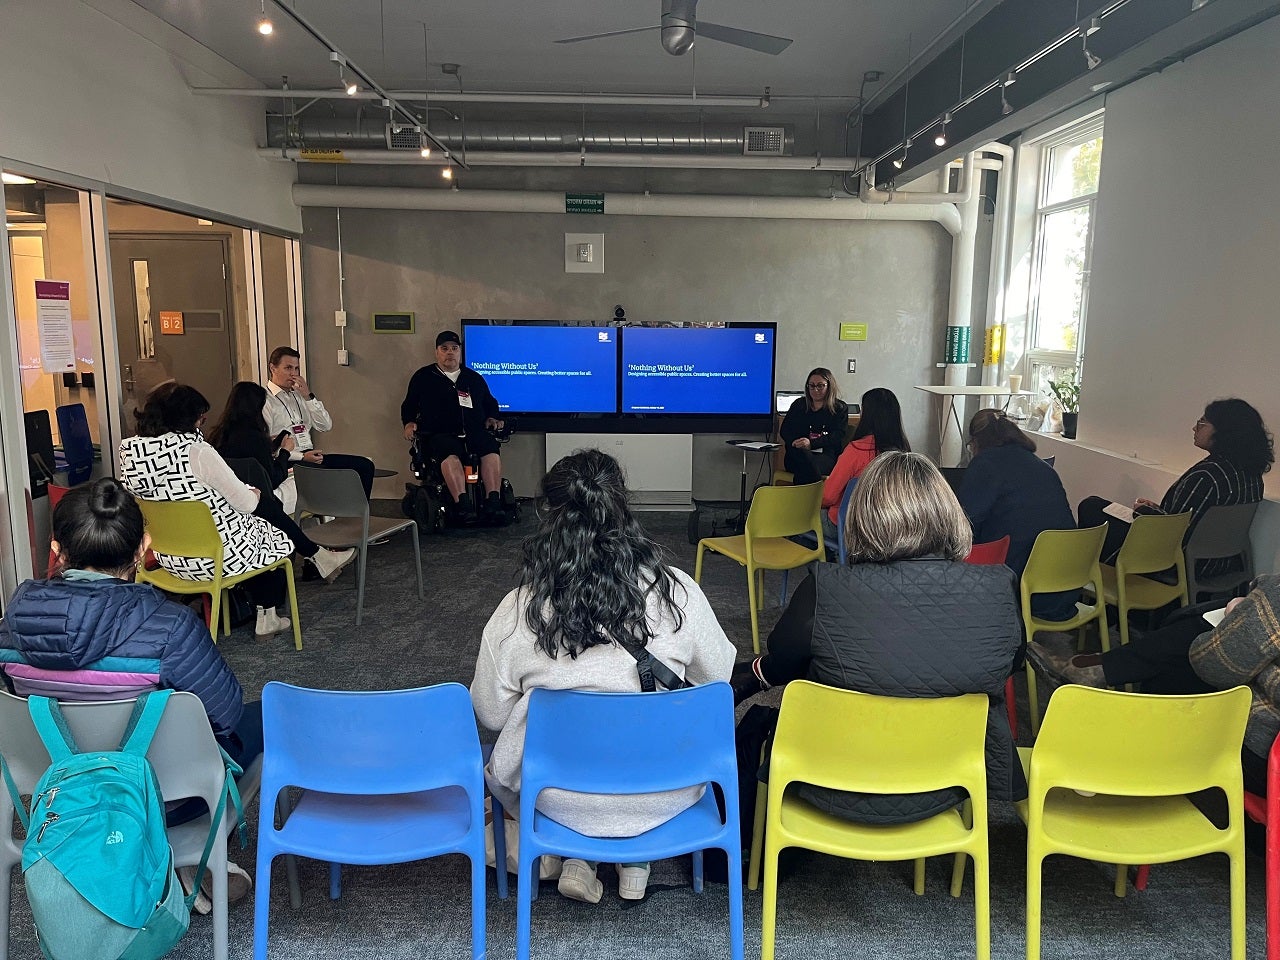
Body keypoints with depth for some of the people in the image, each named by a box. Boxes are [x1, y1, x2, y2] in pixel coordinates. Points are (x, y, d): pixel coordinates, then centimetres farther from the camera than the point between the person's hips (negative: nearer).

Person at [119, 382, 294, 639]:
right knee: (279, 539, 23)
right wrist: (254, 493, 5)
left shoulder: (129, 452, -6)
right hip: (221, 556, -7)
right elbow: (246, 503, -19)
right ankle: (266, 619, 32)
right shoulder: (196, 452, -27)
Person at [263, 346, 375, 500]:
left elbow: (325, 427, 9)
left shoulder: (299, 395, 18)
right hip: (287, 462, -7)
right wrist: (302, 456, -18)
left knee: (365, 465, -6)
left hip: (310, 456, 7)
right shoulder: (265, 401, -3)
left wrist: (308, 396, -2)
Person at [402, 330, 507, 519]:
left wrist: (492, 418, 16)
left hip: (473, 432, 3)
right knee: (450, 455, -38)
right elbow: (408, 406, 23)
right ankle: (463, 504, -48)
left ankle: (493, 502, -38)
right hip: (439, 434, -2)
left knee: (491, 450, -31)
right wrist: (409, 423, 4)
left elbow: (490, 403, 36)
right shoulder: (423, 377, 18)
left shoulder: (474, 378, 25)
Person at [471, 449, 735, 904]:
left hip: (562, 800, 1)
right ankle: (635, 859, 22)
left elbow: (491, 715, -4)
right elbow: (718, 678, -1)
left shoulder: (516, 612, -17)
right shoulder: (677, 591, -17)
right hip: (664, 797, 0)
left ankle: (579, 855, 17)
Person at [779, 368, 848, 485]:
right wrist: (794, 442, -12)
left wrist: (812, 444, -19)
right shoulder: (799, 404, 24)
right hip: (797, 455, 2)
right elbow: (784, 430, 13)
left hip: (826, 456, -1)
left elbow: (837, 437, -2)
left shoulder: (840, 408, 15)